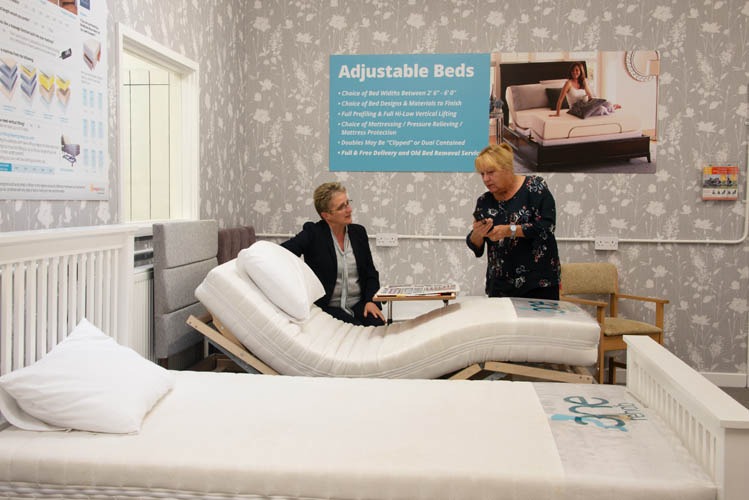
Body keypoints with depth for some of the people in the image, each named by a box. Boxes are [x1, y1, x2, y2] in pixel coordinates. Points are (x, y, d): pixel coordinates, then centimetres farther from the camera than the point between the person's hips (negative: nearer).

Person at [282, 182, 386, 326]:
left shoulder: (358, 232, 11)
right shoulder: (313, 233, -3)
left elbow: (371, 272, 14)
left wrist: (370, 301, -3)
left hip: (359, 305, 4)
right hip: (327, 307, -4)